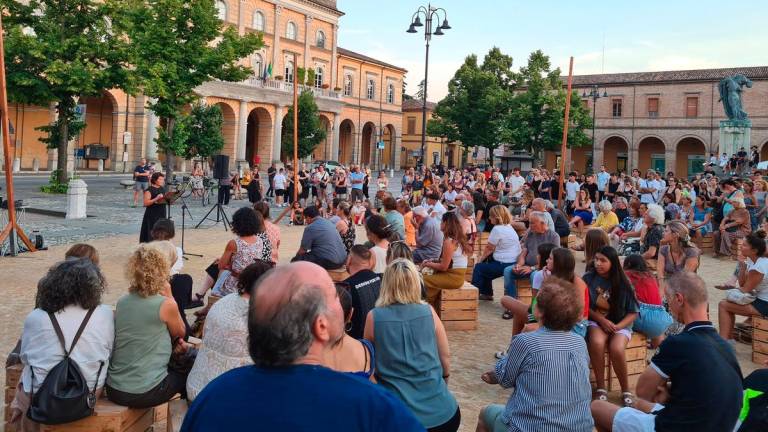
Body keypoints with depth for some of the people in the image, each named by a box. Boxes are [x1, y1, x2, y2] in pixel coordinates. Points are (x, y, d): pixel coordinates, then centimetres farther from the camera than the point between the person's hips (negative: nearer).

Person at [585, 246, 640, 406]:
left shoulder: (623, 284, -6)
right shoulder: (589, 278, -6)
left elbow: (633, 313, -2)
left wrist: (617, 327, -16)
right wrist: (601, 320, -14)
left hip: (620, 324, 0)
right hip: (596, 322, 1)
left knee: (616, 349, -31)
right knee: (597, 342, -33)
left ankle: (626, 390, -7)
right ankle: (600, 388, -17)